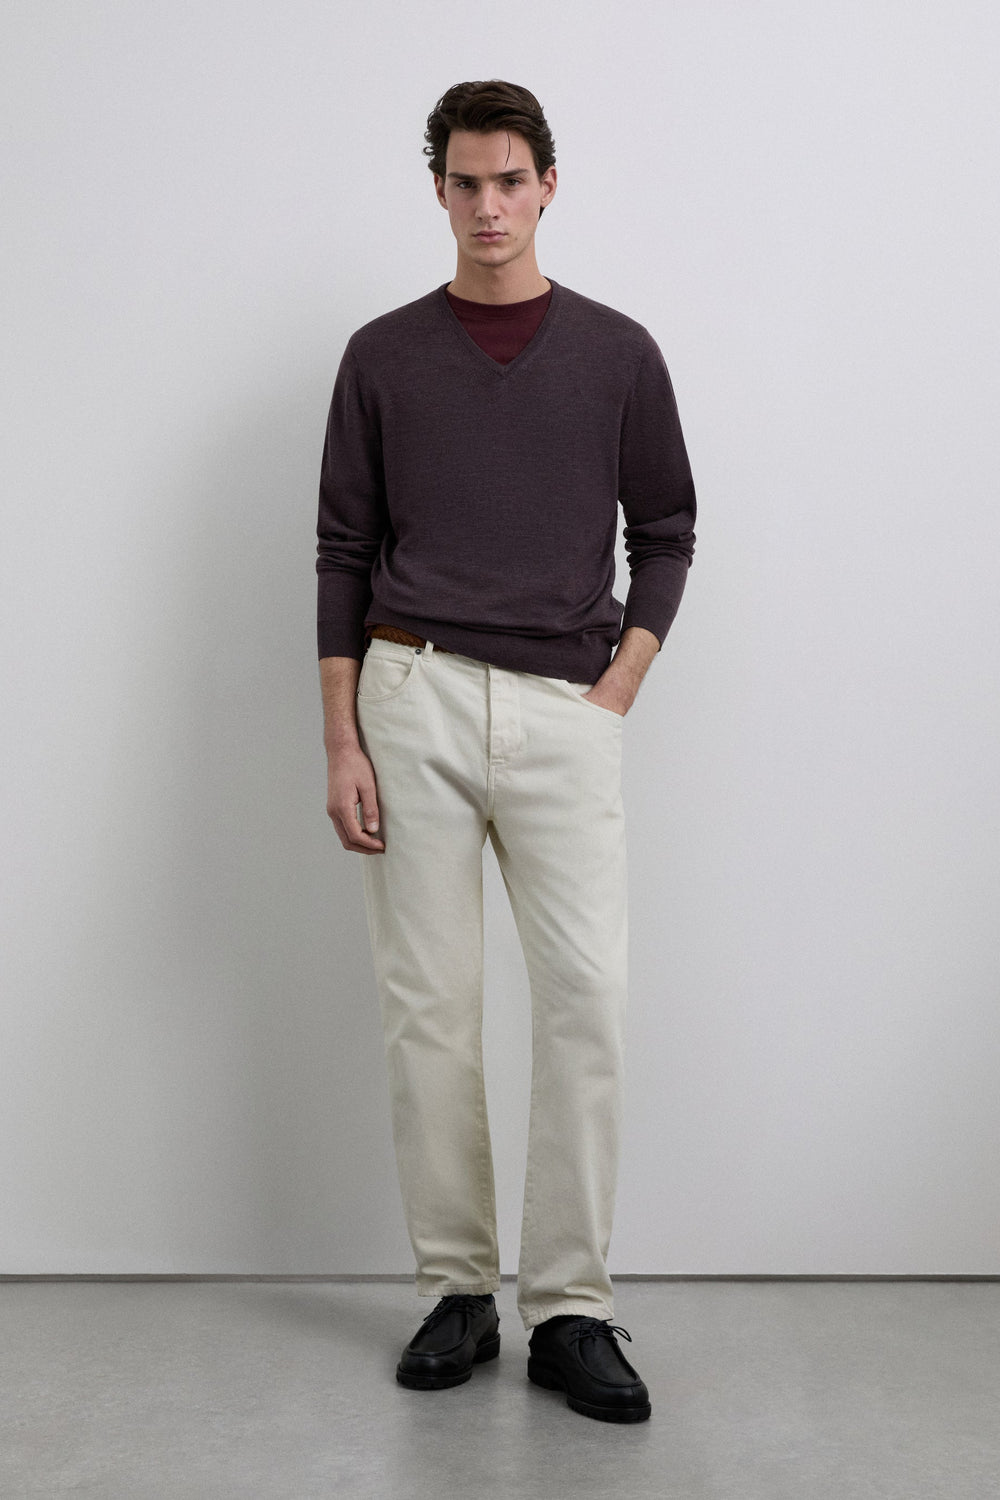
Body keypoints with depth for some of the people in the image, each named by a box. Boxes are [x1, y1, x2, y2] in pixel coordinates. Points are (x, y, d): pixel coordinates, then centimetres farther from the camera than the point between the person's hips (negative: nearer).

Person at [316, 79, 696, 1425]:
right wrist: (341, 742, -2)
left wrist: (617, 692, -2)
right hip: (415, 696, 1)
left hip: (564, 709, 0)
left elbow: (665, 534, 10)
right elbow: (344, 553, 5)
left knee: (588, 998, -7)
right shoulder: (383, 355, 6)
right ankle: (457, 1291, 15)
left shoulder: (618, 352, 6)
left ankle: (570, 1309, 3)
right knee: (428, 1003, 3)